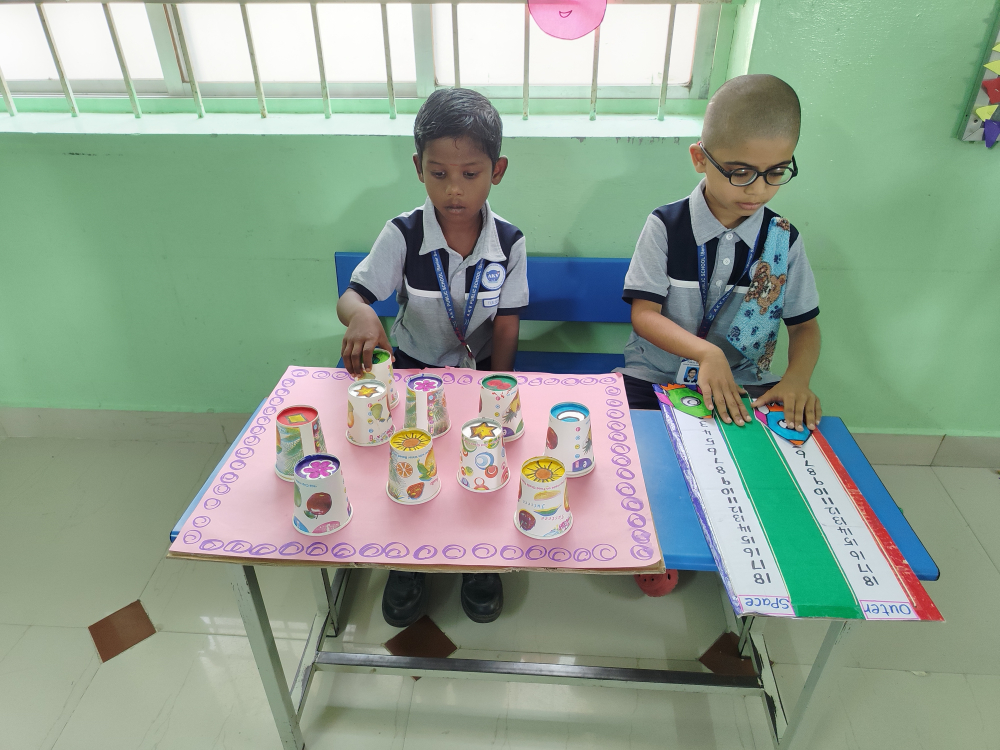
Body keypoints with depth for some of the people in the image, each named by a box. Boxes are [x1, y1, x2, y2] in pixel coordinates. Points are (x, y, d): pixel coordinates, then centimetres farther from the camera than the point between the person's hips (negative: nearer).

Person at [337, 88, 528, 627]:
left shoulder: (509, 242, -9)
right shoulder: (404, 234, -12)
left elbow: (506, 325, -5)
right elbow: (350, 297, -17)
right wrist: (360, 315, -42)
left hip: (479, 370, 1)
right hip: (411, 366, 0)